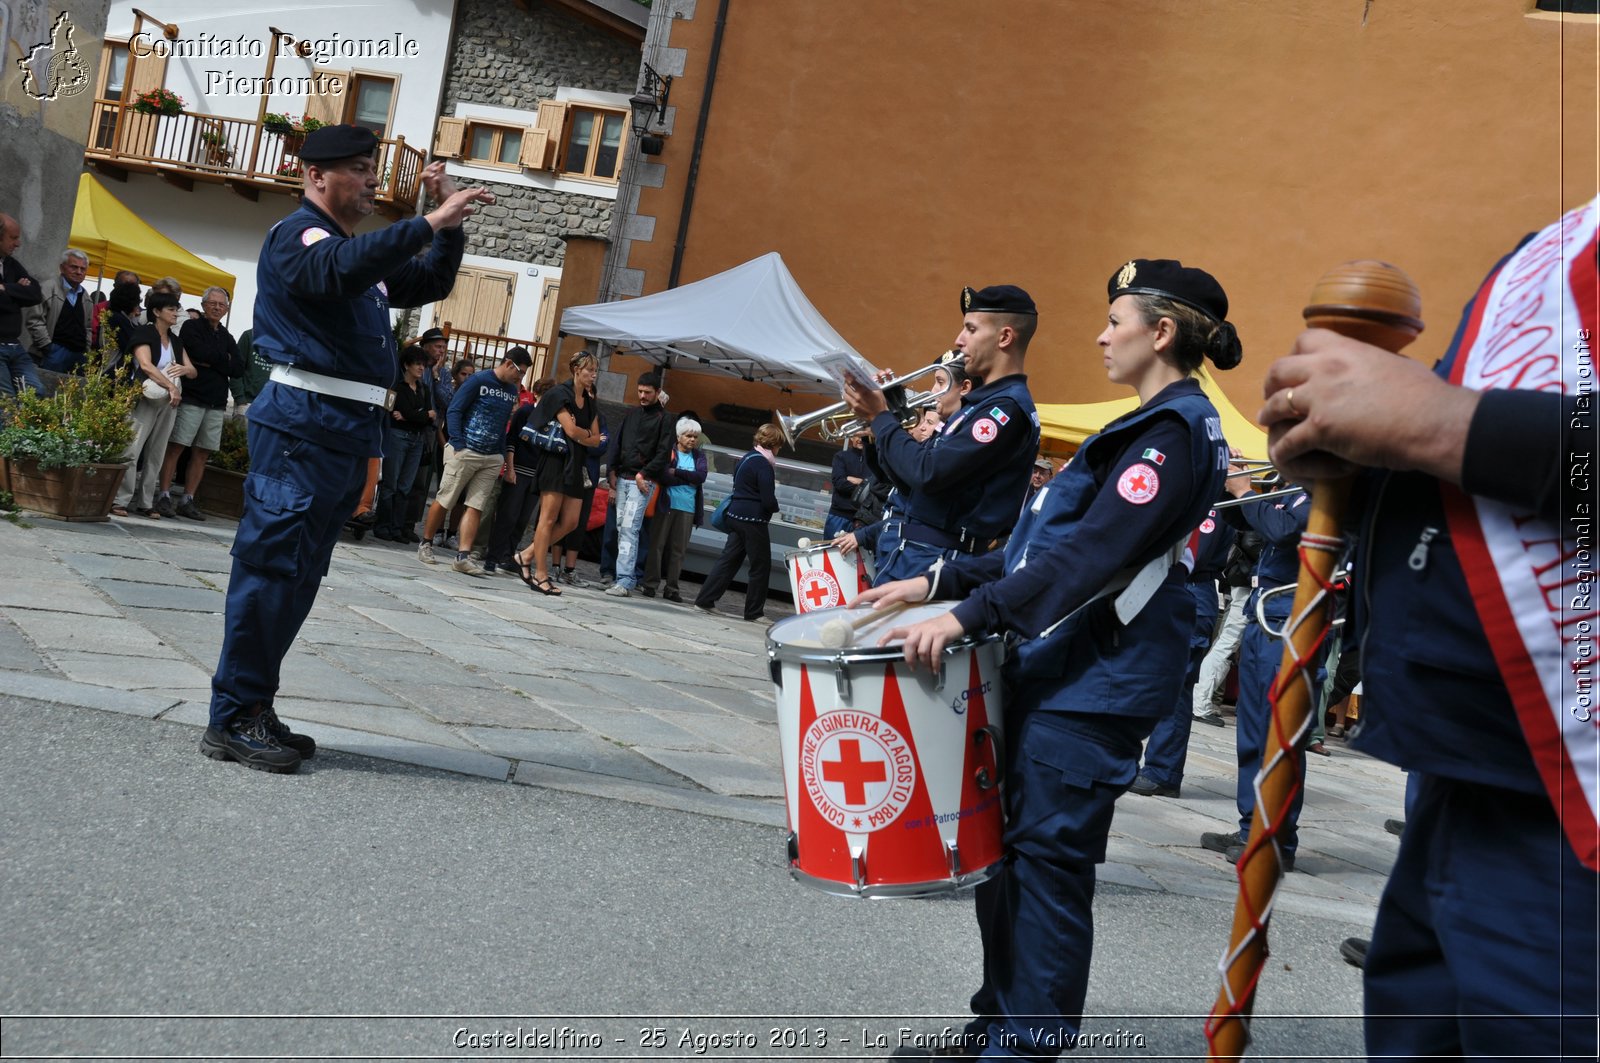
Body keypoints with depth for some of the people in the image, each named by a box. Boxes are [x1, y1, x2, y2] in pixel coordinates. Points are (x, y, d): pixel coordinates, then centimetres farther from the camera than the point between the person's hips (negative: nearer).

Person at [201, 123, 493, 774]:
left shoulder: (362, 250, 24)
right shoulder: (297, 235, -4)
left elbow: (430, 284, 28)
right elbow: (340, 271, -27)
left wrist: (448, 222, 13)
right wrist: (428, 223, -29)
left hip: (349, 431, 10)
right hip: (303, 425, -9)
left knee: (299, 576, 11)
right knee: (272, 567, -9)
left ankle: (254, 709, 18)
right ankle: (232, 720, -5)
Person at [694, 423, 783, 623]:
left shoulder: (746, 458, 12)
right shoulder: (763, 465, -16)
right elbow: (769, 501, -19)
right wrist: (775, 507, 1)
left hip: (736, 515, 9)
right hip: (754, 520, -9)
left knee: (728, 560, 12)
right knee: (761, 566, 2)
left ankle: (704, 600, 12)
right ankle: (754, 612, 7)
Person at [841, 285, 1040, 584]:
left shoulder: (1008, 407, -16)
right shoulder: (982, 402, 16)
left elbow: (929, 473, -23)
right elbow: (915, 470, 17)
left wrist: (880, 416, -11)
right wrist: (894, 409, 5)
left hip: (935, 561, -9)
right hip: (912, 551, 9)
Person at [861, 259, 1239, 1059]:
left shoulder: (1175, 431, -12)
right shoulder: (1150, 427, 20)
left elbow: (1089, 554, -24)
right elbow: (1046, 542, 18)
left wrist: (969, 615, -28)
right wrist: (939, 582, 12)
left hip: (1094, 684, -10)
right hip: (1056, 667, 10)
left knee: (1048, 860, -3)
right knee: (1004, 850, 14)